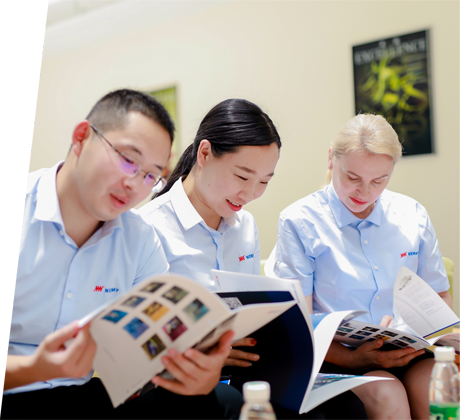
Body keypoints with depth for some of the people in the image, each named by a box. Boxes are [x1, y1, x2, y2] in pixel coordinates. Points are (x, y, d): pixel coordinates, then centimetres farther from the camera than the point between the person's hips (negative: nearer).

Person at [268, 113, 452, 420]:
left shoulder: (413, 216, 11)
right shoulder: (299, 221, -2)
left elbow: (440, 296, 19)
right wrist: (352, 359, -21)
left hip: (408, 355, 4)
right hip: (335, 357, -3)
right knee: (386, 395, -34)